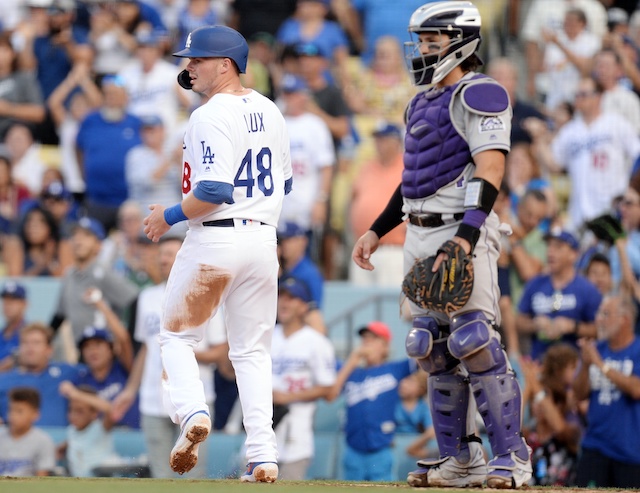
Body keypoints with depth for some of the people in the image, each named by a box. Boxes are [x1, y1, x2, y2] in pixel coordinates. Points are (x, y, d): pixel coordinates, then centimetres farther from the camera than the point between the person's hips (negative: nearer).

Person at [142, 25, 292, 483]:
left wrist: (170, 216, -10)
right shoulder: (269, 111, 10)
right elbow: (284, 182, 18)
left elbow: (215, 191, -23)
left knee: (176, 334, 11)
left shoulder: (210, 117, -15)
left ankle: (192, 411, -13)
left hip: (214, 238, -7)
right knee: (253, 350, 10)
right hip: (263, 238, 7)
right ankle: (263, 454, 0)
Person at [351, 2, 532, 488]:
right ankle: (460, 459, 14)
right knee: (435, 349, 8)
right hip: (420, 236, 9)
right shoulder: (423, 103, 19)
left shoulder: (478, 96, -10)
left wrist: (465, 239, -29)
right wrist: (376, 231, 23)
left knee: (475, 342, -14)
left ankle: (512, 457, -10)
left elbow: (489, 173, -19)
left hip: (461, 232, -9)